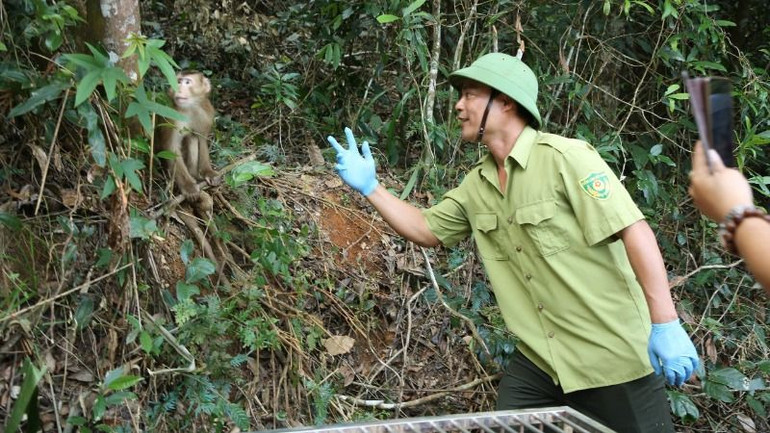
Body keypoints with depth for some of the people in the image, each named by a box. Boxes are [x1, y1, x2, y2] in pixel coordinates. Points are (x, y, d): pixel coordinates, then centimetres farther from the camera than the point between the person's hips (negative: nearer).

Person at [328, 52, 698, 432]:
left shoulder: (564, 157, -16)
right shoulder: (477, 185, 6)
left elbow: (635, 230, -20)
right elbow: (426, 229, 19)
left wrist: (666, 325, -24)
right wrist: (369, 188, 9)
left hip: (610, 356, -6)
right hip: (539, 359, 7)